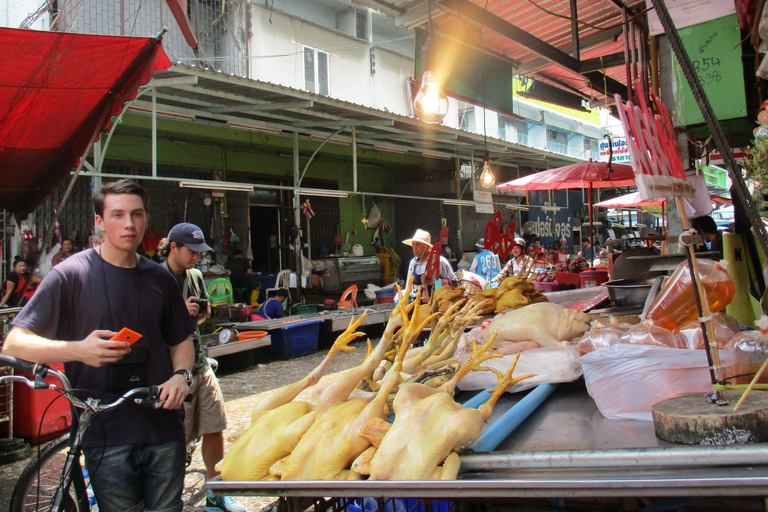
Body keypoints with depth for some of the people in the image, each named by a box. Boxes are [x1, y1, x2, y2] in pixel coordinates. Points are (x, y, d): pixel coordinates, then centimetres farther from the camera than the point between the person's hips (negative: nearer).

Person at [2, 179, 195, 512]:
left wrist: (181, 375, -3)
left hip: (164, 426, 4)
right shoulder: (71, 275, -5)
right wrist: (77, 349, -27)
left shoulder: (160, 279, 8)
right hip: (106, 433, -4)